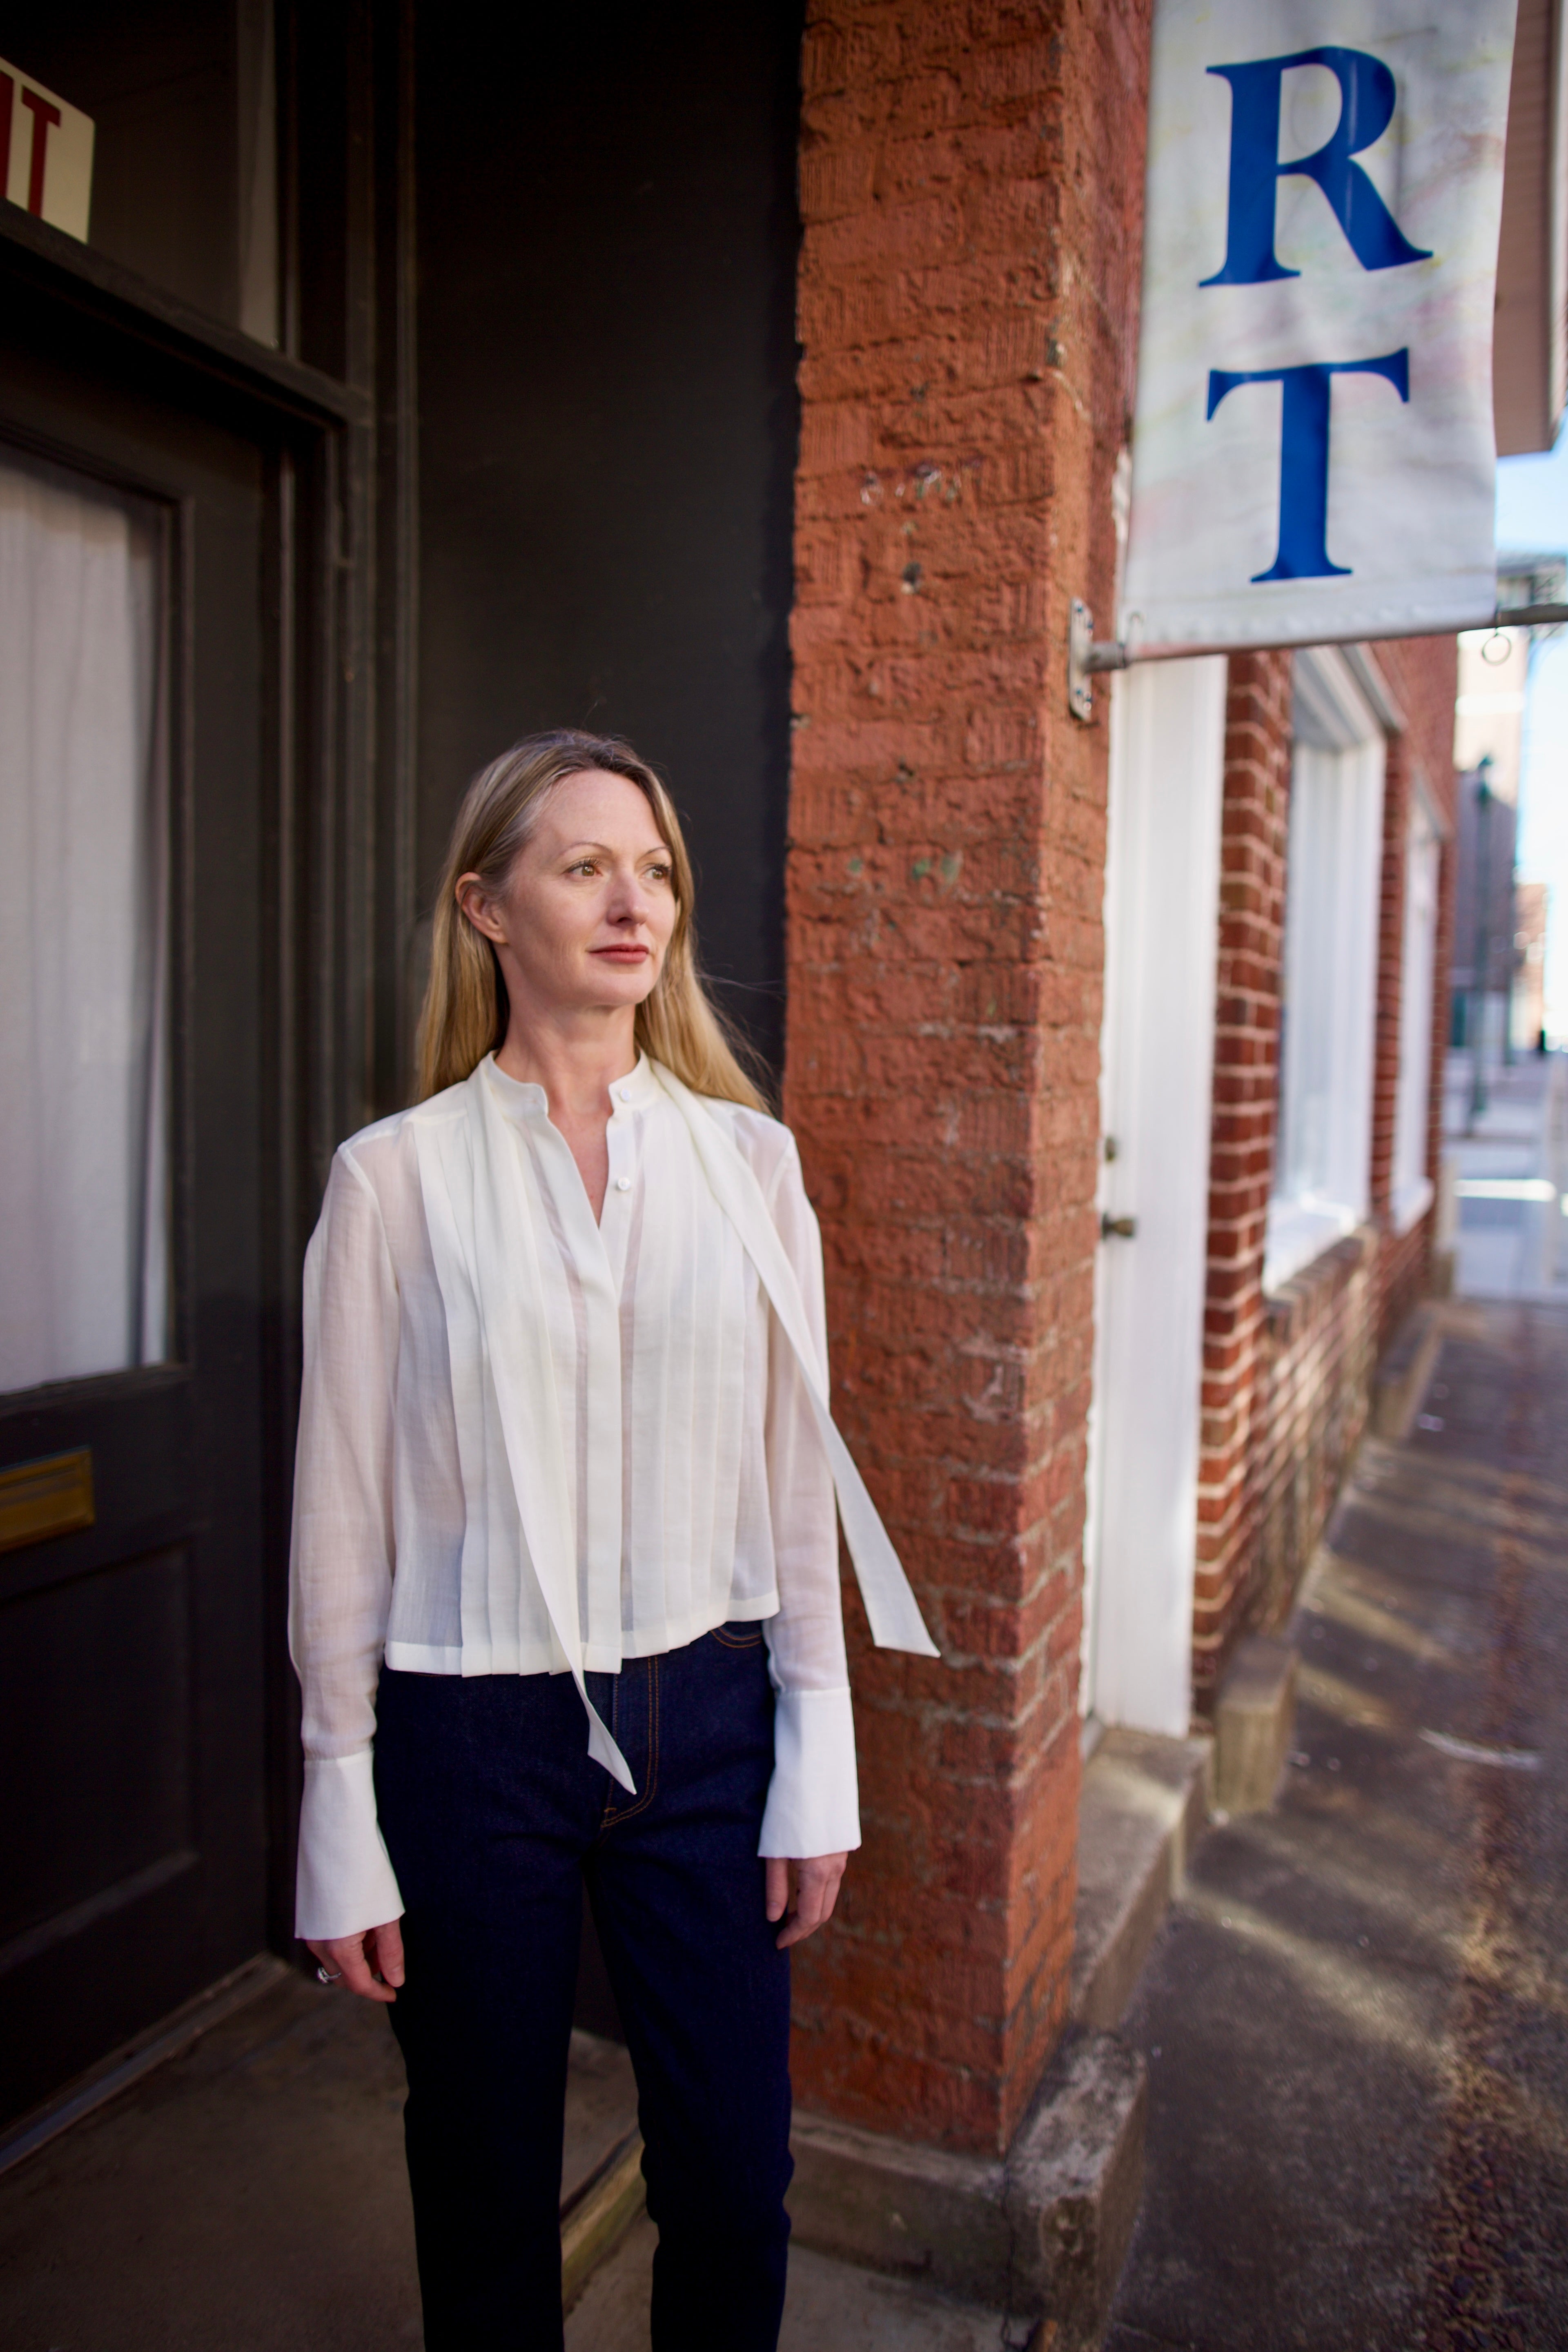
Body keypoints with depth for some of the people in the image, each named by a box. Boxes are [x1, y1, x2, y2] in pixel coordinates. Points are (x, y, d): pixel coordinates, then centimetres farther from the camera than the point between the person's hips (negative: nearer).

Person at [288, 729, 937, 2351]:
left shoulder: (748, 1160, 0)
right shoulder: (397, 1177, -7)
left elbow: (796, 1472, 3)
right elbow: (343, 1510, -4)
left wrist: (818, 1762, 3)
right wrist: (343, 1822, -2)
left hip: (705, 1715, 2)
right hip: (472, 1732, -1)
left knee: (733, 2178, 12)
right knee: (488, 2191, 17)